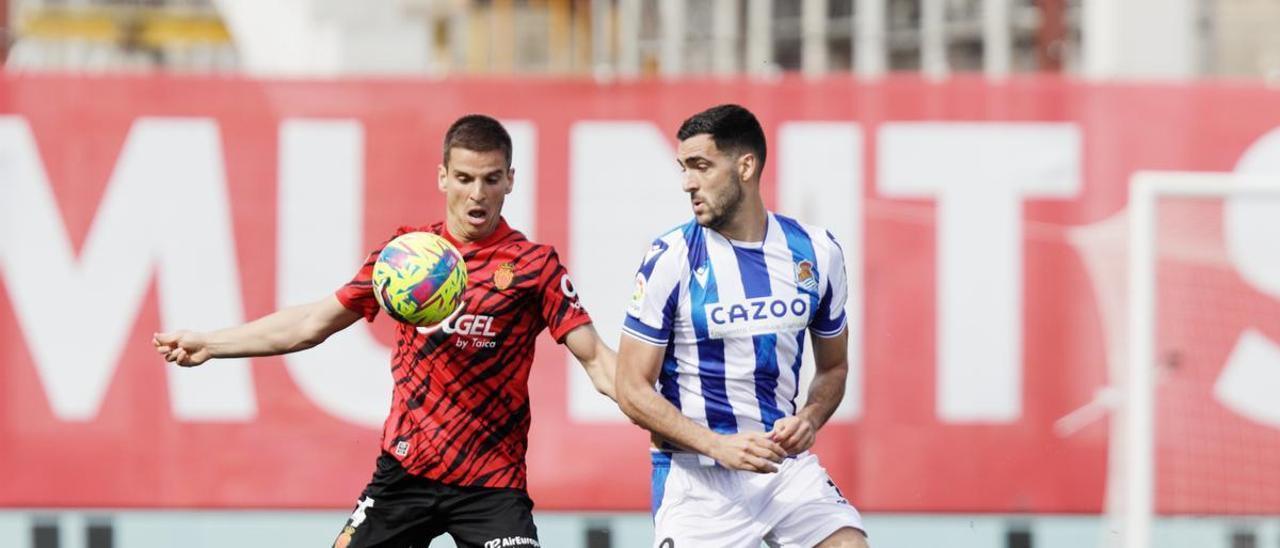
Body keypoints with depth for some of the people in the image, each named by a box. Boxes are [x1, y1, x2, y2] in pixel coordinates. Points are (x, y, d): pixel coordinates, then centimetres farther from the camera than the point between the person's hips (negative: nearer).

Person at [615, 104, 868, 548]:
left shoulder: (817, 253, 3)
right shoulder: (670, 259, -8)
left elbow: (833, 368, 17)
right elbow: (632, 390, -8)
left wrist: (809, 419, -5)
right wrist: (718, 445, -20)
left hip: (787, 465, 3)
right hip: (695, 474, -3)